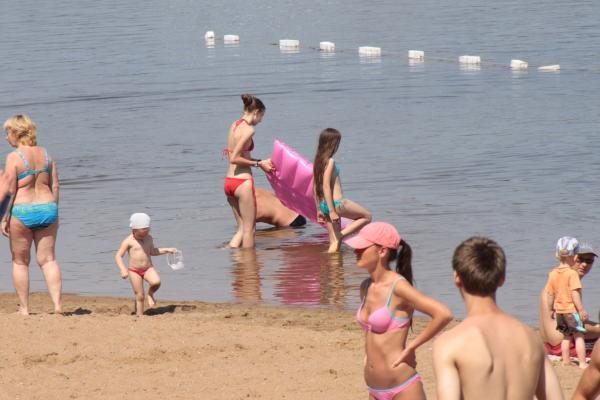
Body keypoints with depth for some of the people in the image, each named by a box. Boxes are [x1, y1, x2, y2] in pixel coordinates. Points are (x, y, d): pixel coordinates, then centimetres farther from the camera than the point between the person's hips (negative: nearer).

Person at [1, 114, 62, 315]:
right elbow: (55, 187, 8)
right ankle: (58, 304, -6)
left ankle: (24, 308, 8)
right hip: (47, 208, 5)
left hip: (21, 211, -5)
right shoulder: (45, 155, 7)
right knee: (48, 259, 7)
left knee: (20, 261, 8)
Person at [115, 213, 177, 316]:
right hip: (134, 271, -3)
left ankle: (150, 294, 3)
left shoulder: (149, 238, 5)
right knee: (139, 296, -4)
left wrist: (167, 250, 18)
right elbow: (118, 256, -9)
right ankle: (139, 316, 8)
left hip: (148, 269, 3)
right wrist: (123, 269, -23)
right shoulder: (129, 241, -10)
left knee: (156, 282, -27)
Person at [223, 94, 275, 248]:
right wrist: (258, 164, -11)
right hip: (242, 181, -8)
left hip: (229, 182, 8)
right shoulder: (248, 129, -13)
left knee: (242, 228, 15)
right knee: (249, 229, 2)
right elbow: (234, 159, -19)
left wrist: (260, 161, 13)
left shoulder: (234, 125, 12)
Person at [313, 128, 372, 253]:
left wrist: (319, 210, 21)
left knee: (334, 243, 12)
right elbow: (326, 186, -20)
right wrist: (332, 211, -21)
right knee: (366, 216, 9)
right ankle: (339, 236, -5)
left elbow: (315, 188, 15)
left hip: (324, 205, 9)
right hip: (337, 203, -9)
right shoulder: (330, 162, -14)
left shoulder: (318, 161, 11)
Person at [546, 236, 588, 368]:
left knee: (566, 336, 17)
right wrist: (581, 310, -16)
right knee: (579, 336, -1)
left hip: (559, 310, 6)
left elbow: (550, 294, 7)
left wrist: (551, 309, 19)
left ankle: (566, 361, 19)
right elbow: (575, 293, -20)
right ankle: (582, 363, -4)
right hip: (572, 309, -6)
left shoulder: (553, 274, 2)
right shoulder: (572, 273, -16)